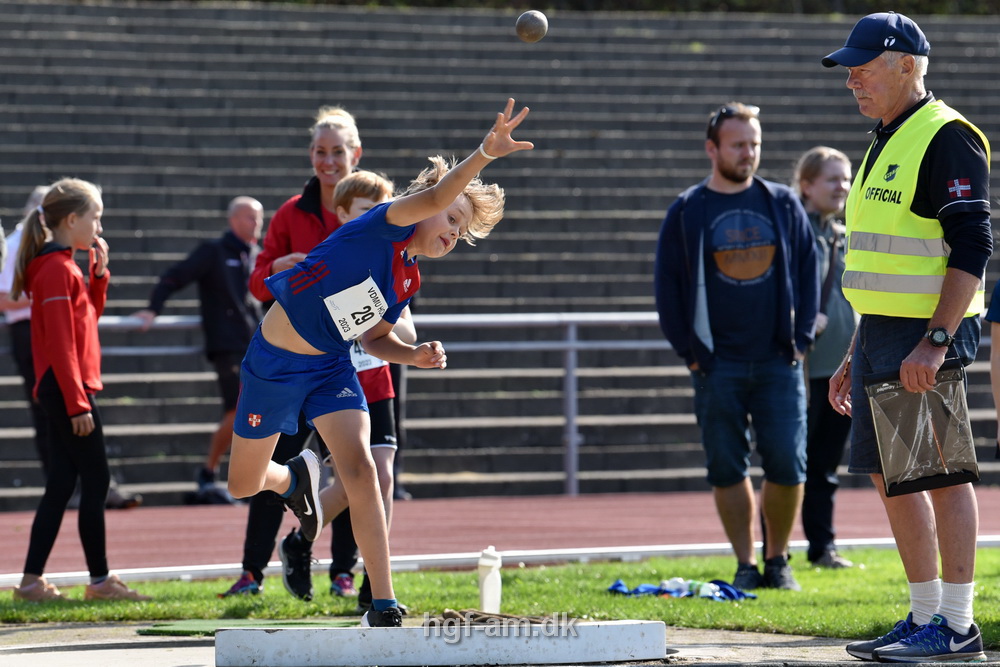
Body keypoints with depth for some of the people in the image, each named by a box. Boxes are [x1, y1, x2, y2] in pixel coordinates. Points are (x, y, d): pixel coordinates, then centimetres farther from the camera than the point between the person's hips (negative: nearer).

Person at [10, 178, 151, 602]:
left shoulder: (64, 266, 15)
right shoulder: (57, 269, -15)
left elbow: (89, 315, 23)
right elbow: (61, 344, -19)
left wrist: (98, 273, 10)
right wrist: (78, 403, -21)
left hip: (58, 392, 10)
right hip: (67, 389, -10)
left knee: (62, 483, 8)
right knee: (96, 481, -5)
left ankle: (32, 581, 7)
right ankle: (100, 580, 0)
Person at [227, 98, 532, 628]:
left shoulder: (408, 282, 3)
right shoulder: (381, 228, -18)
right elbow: (431, 198, -37)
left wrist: (416, 356, -5)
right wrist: (484, 155, -51)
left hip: (331, 367, 5)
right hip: (274, 362, -5)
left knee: (360, 470, -18)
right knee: (243, 485, 9)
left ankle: (382, 607, -18)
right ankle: (294, 479, 48)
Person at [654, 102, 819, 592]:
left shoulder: (783, 205, 9)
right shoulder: (687, 212, 3)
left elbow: (807, 272, 11)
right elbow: (667, 286, 4)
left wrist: (801, 339, 2)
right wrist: (689, 351, -2)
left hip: (778, 362, 1)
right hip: (718, 364, -1)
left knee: (788, 465, -5)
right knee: (727, 469, 0)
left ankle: (777, 561, 11)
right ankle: (746, 566, 8)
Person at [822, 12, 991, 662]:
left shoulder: (947, 137, -11)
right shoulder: (885, 145, 18)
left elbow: (972, 247, -18)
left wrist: (935, 340, -25)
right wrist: (857, 355, 22)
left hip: (929, 337, -10)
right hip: (880, 335, 10)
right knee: (891, 473, 10)